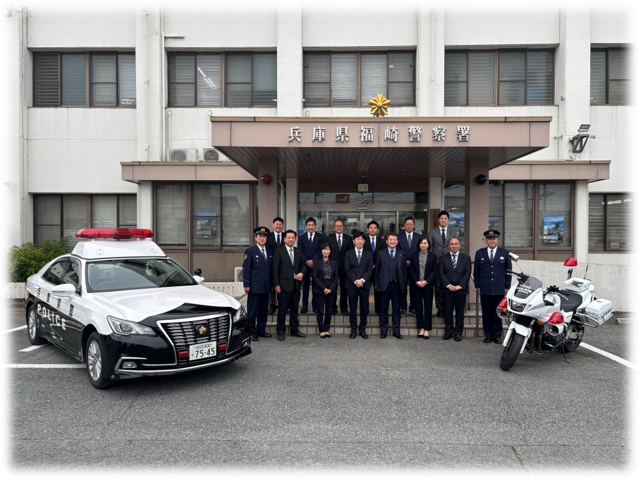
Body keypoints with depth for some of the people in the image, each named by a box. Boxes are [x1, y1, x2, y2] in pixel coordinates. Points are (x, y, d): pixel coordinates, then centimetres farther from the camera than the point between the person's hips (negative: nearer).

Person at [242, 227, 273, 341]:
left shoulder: (270, 251, 12)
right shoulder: (250, 250, -4)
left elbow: (271, 268, 14)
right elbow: (246, 268, -6)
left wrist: (272, 284, 11)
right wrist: (246, 285, -11)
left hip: (266, 286, 6)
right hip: (255, 286, -5)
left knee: (264, 310, 13)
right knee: (252, 310, 0)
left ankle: (261, 330, 25)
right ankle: (251, 332, 9)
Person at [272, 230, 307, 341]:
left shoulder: (298, 252, 12)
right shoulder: (279, 252, -2)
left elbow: (304, 264, 17)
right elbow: (275, 269, -5)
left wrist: (302, 273, -5)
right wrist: (276, 284, -11)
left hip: (296, 285, 5)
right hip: (284, 285, -5)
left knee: (295, 309, 13)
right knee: (282, 309, 1)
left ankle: (294, 329, 24)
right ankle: (281, 332, 12)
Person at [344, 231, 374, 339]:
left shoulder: (369, 254, 8)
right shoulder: (348, 254, 6)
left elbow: (370, 269, 1)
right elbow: (347, 269, -1)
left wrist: (362, 280, -14)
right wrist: (355, 280, -13)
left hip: (364, 284, 1)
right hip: (352, 285, -1)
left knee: (364, 308, 4)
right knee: (353, 308, 4)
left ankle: (362, 329, 15)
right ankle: (353, 329, 14)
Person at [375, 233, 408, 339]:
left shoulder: (402, 254, 8)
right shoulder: (381, 254, 5)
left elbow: (405, 269, 6)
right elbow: (377, 269, 5)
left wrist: (404, 284, 1)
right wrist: (376, 283, 0)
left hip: (397, 285, 1)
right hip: (384, 285, -1)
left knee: (396, 309, 8)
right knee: (383, 308, 6)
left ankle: (396, 330, 18)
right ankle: (383, 330, 17)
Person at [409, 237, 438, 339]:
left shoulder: (432, 256, 3)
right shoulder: (414, 256, 7)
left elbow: (434, 271, -1)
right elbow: (411, 270, 3)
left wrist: (426, 281, -13)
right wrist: (417, 281, -10)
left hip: (428, 285, -1)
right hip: (417, 285, 1)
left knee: (428, 307, 1)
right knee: (418, 306, 4)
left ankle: (426, 329, 8)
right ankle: (421, 328, 13)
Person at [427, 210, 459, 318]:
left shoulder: (454, 232, 8)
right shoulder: (432, 232, 7)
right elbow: (430, 248, 6)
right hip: (437, 262, 0)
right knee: (438, 286, 2)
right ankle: (440, 308, 10)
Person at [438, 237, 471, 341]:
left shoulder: (466, 258, 8)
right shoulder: (443, 258, 8)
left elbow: (467, 273, 0)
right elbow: (441, 273, 1)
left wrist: (459, 286, -10)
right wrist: (448, 285, -11)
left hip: (461, 289, 0)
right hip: (447, 290, 0)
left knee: (460, 312, 5)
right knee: (447, 312, 3)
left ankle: (458, 332, 15)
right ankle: (448, 331, 14)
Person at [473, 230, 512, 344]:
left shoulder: (505, 253, 7)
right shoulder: (479, 253, 8)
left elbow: (508, 270, 8)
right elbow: (476, 270, 10)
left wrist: (507, 286, 4)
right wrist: (477, 286, 5)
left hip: (499, 289, -1)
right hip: (484, 289, 1)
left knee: (497, 313, 4)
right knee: (486, 313, 5)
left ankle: (497, 335, 14)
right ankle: (488, 335, 13)